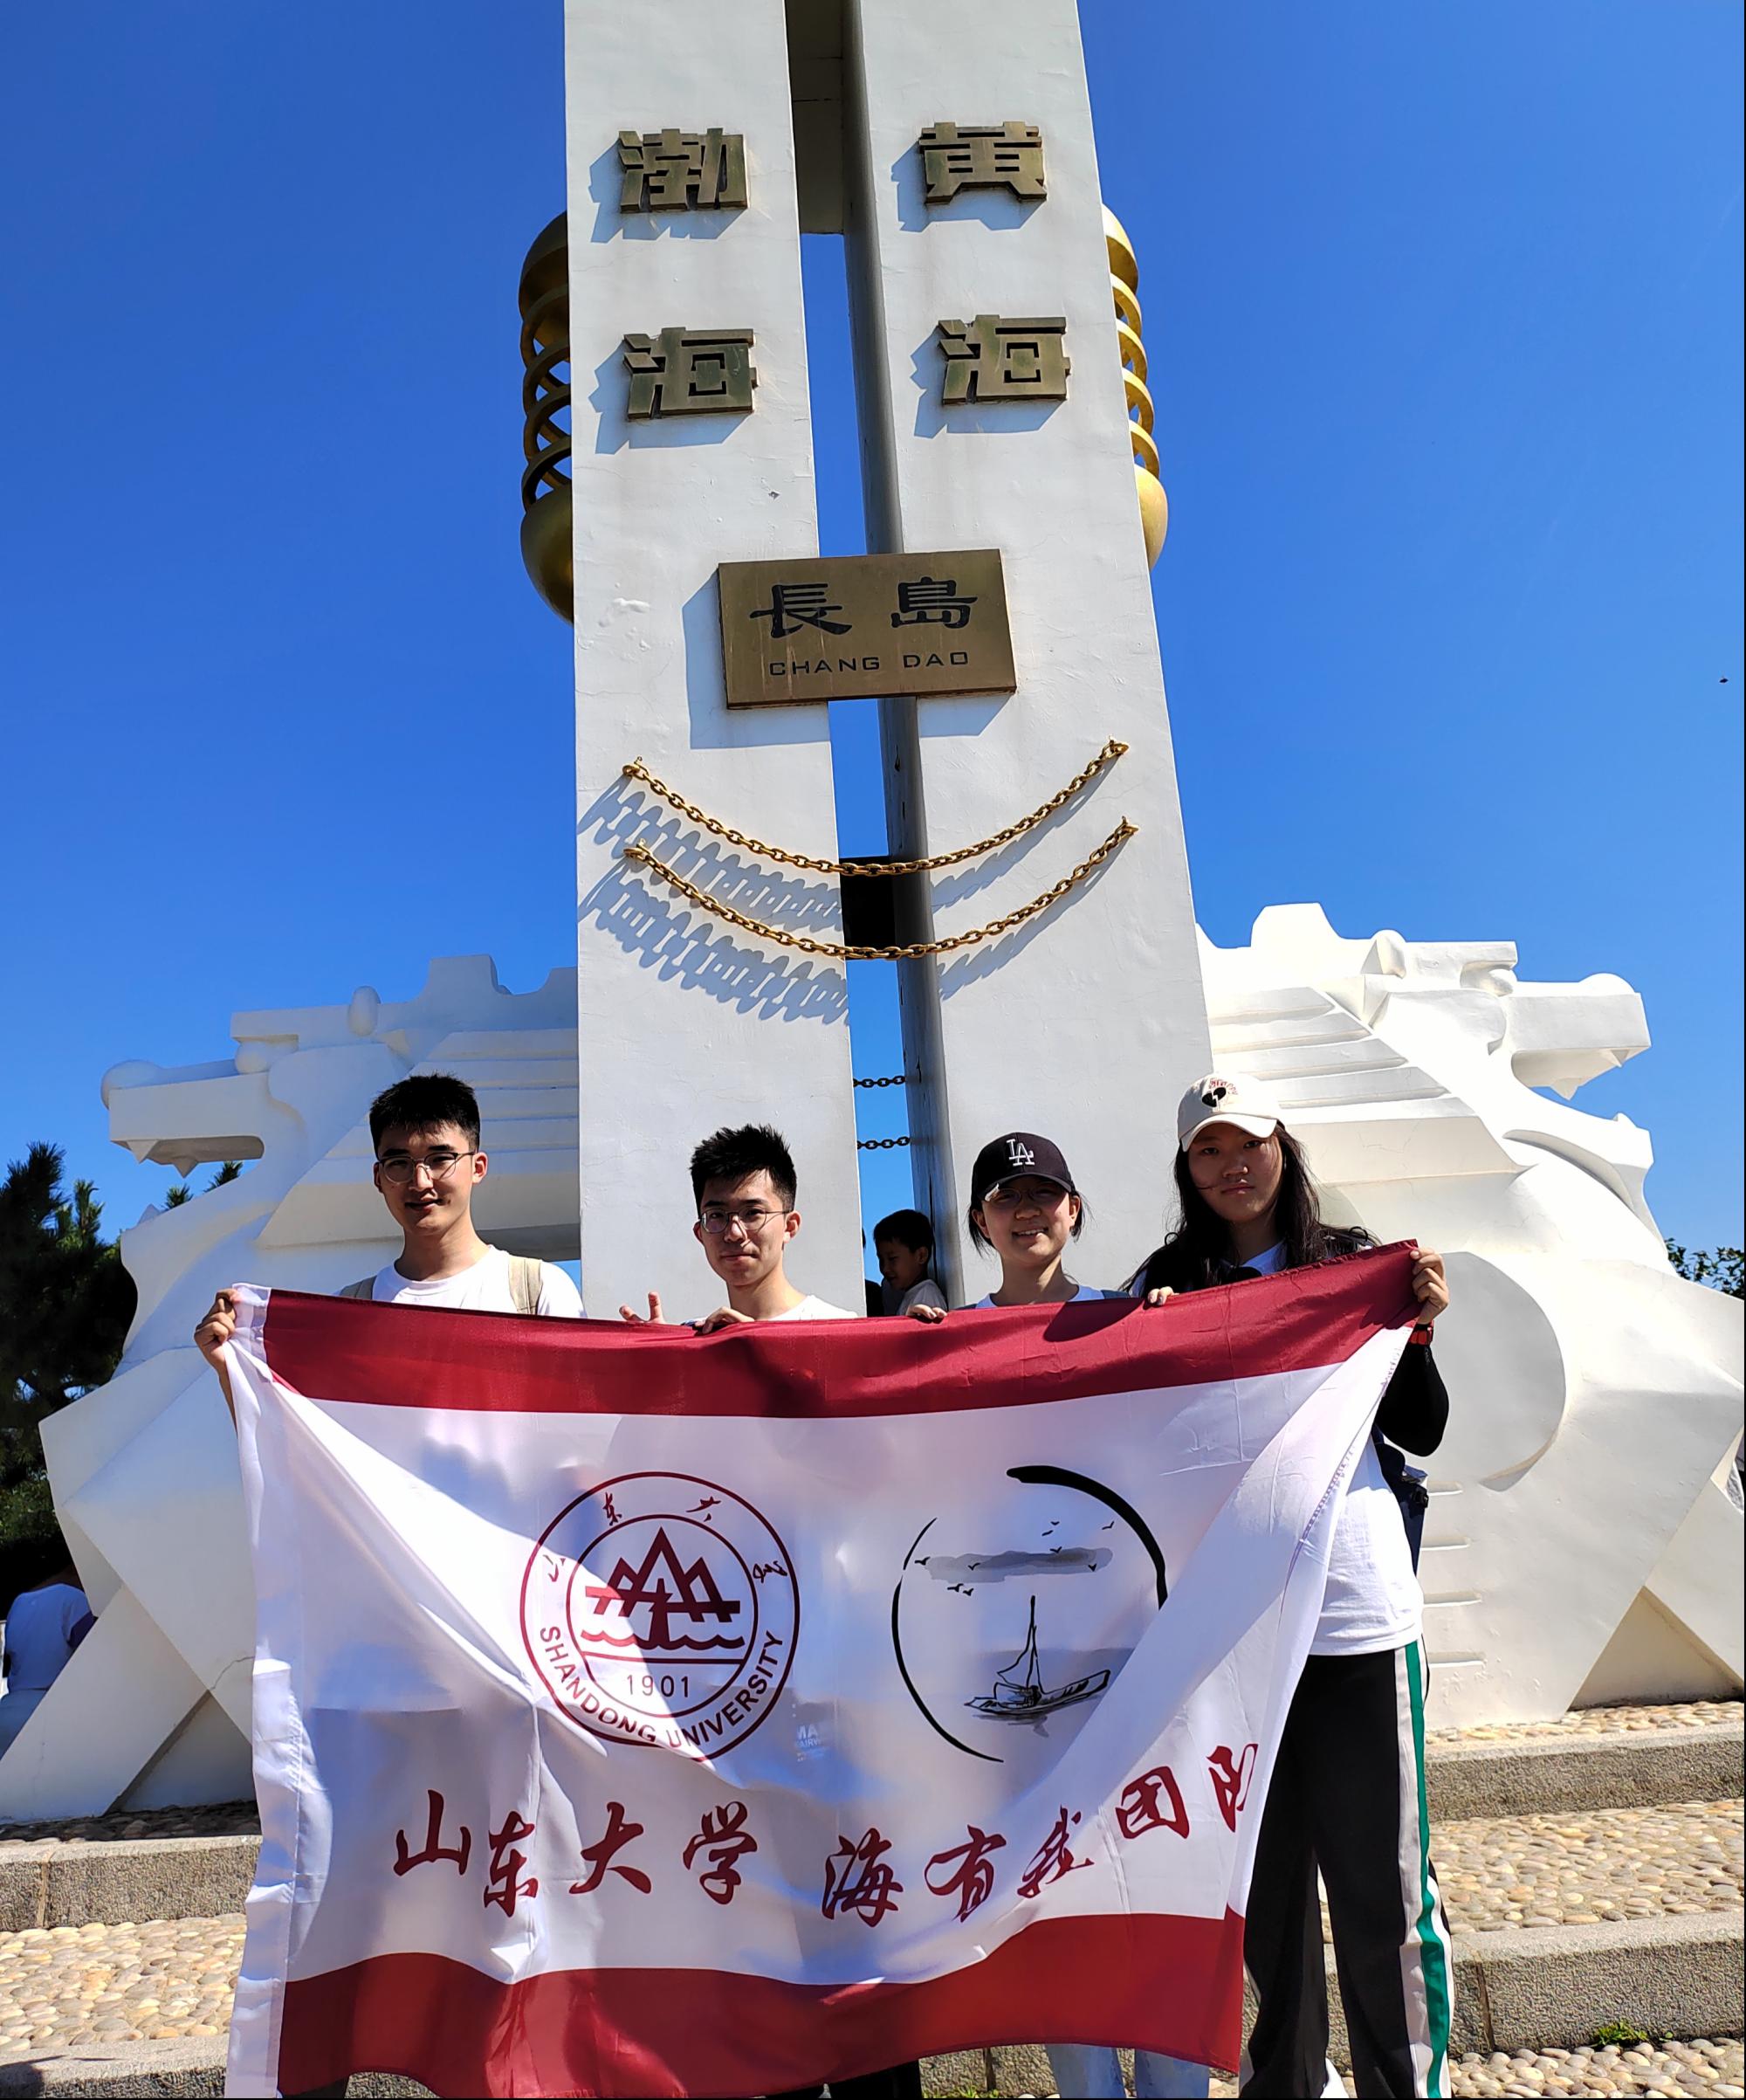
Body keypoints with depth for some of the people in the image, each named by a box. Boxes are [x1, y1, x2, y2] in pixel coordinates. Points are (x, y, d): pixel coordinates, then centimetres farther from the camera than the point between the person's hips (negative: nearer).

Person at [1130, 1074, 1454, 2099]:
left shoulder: (1354, 1263, 4)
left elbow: (1423, 1432, 7)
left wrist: (1418, 1329, -9)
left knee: (1383, 1877, 6)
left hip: (1359, 1607, -1)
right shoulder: (1167, 1281, 5)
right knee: (1264, 1870, 15)